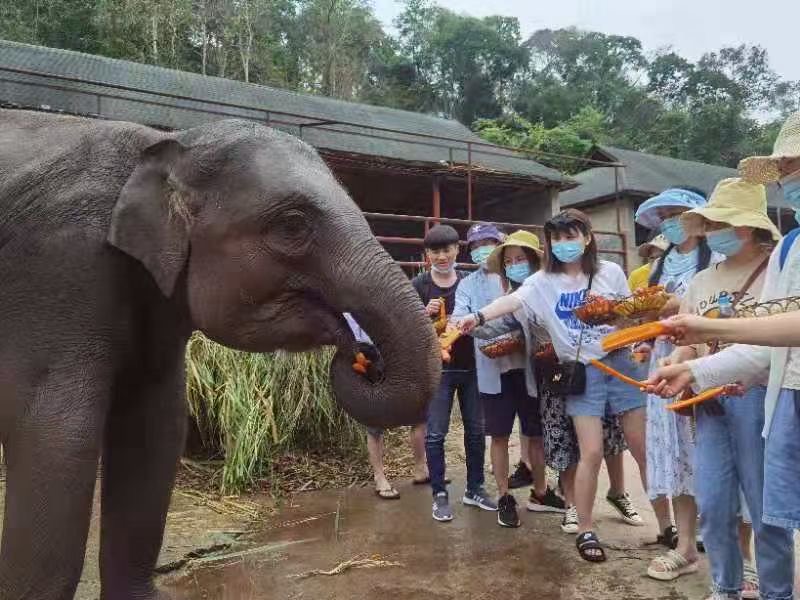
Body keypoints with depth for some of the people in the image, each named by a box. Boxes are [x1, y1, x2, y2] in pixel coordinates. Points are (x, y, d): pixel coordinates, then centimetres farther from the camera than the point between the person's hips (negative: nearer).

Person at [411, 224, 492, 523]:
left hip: (471, 366, 3)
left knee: (476, 430, 11)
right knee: (435, 434, 1)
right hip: (437, 369, -2)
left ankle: (474, 489, 26)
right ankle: (440, 495, 15)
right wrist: (424, 314, -21)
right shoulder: (418, 285, -2)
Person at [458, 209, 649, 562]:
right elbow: (513, 300, -19)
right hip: (582, 373, -1)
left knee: (644, 448, 6)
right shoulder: (543, 281, -1)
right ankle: (585, 531, 14)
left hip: (620, 363, 2)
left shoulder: (610, 272, 2)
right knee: (591, 454, -4)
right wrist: (479, 316, -36)